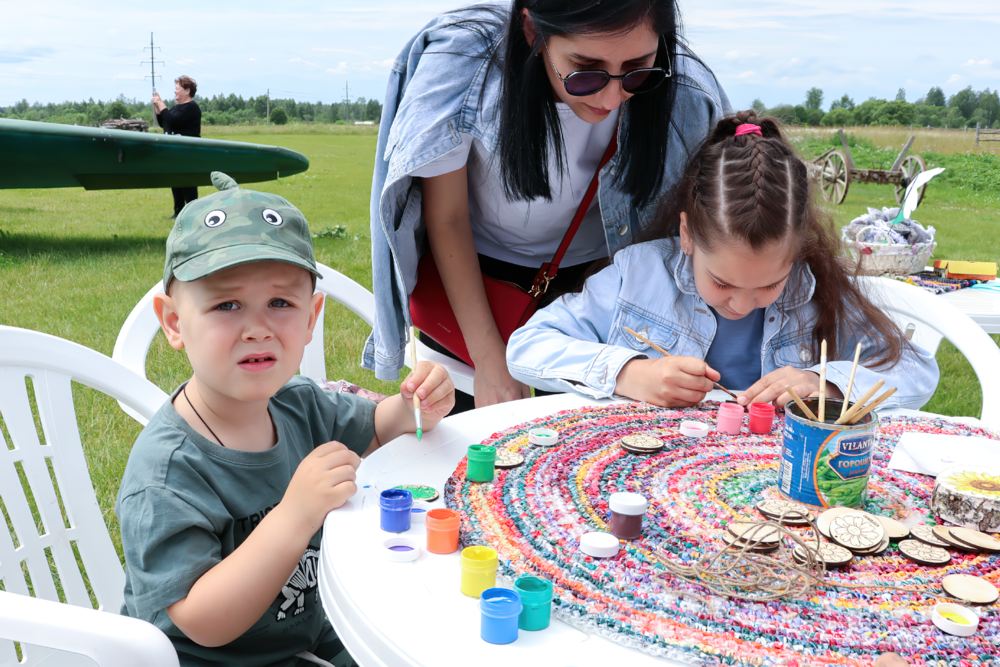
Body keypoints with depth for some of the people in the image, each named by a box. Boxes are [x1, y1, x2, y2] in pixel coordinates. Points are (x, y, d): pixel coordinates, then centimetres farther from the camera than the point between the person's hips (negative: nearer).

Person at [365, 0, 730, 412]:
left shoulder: (687, 96, -28)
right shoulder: (459, 61, -31)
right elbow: (447, 219, -18)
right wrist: (490, 362, -16)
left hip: (590, 275, 1)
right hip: (470, 273, -1)